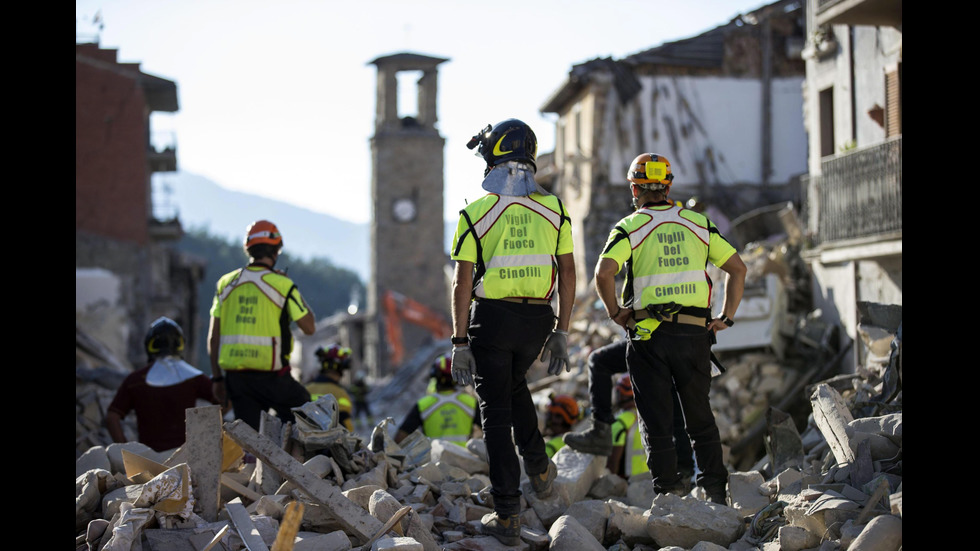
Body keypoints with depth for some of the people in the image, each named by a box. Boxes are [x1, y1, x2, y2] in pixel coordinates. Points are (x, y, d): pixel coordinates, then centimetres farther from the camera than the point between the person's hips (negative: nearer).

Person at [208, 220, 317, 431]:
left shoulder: (225, 283, 7)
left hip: (234, 374, 4)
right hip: (270, 375, -4)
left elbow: (213, 337, 8)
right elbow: (309, 327, 1)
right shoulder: (282, 284, -6)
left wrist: (217, 377, 15)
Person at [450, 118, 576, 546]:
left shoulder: (476, 213, -8)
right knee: (515, 386, 31)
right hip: (537, 319, 3)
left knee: (496, 413, 3)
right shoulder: (553, 209, 1)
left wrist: (460, 342, -4)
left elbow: (463, 283, -9)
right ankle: (538, 469, 25)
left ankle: (507, 516, 1)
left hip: (491, 318, -3)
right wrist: (561, 332, 9)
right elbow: (568, 275, 2)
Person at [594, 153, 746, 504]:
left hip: (650, 334, -3)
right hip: (695, 334, 3)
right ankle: (715, 491, 15)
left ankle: (669, 491, 0)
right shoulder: (698, 224, 9)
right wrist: (726, 317, 9)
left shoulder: (629, 227, -2)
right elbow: (737, 268, 8)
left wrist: (614, 312, -4)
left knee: (656, 421, 4)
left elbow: (604, 272, -18)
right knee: (700, 416, 15)